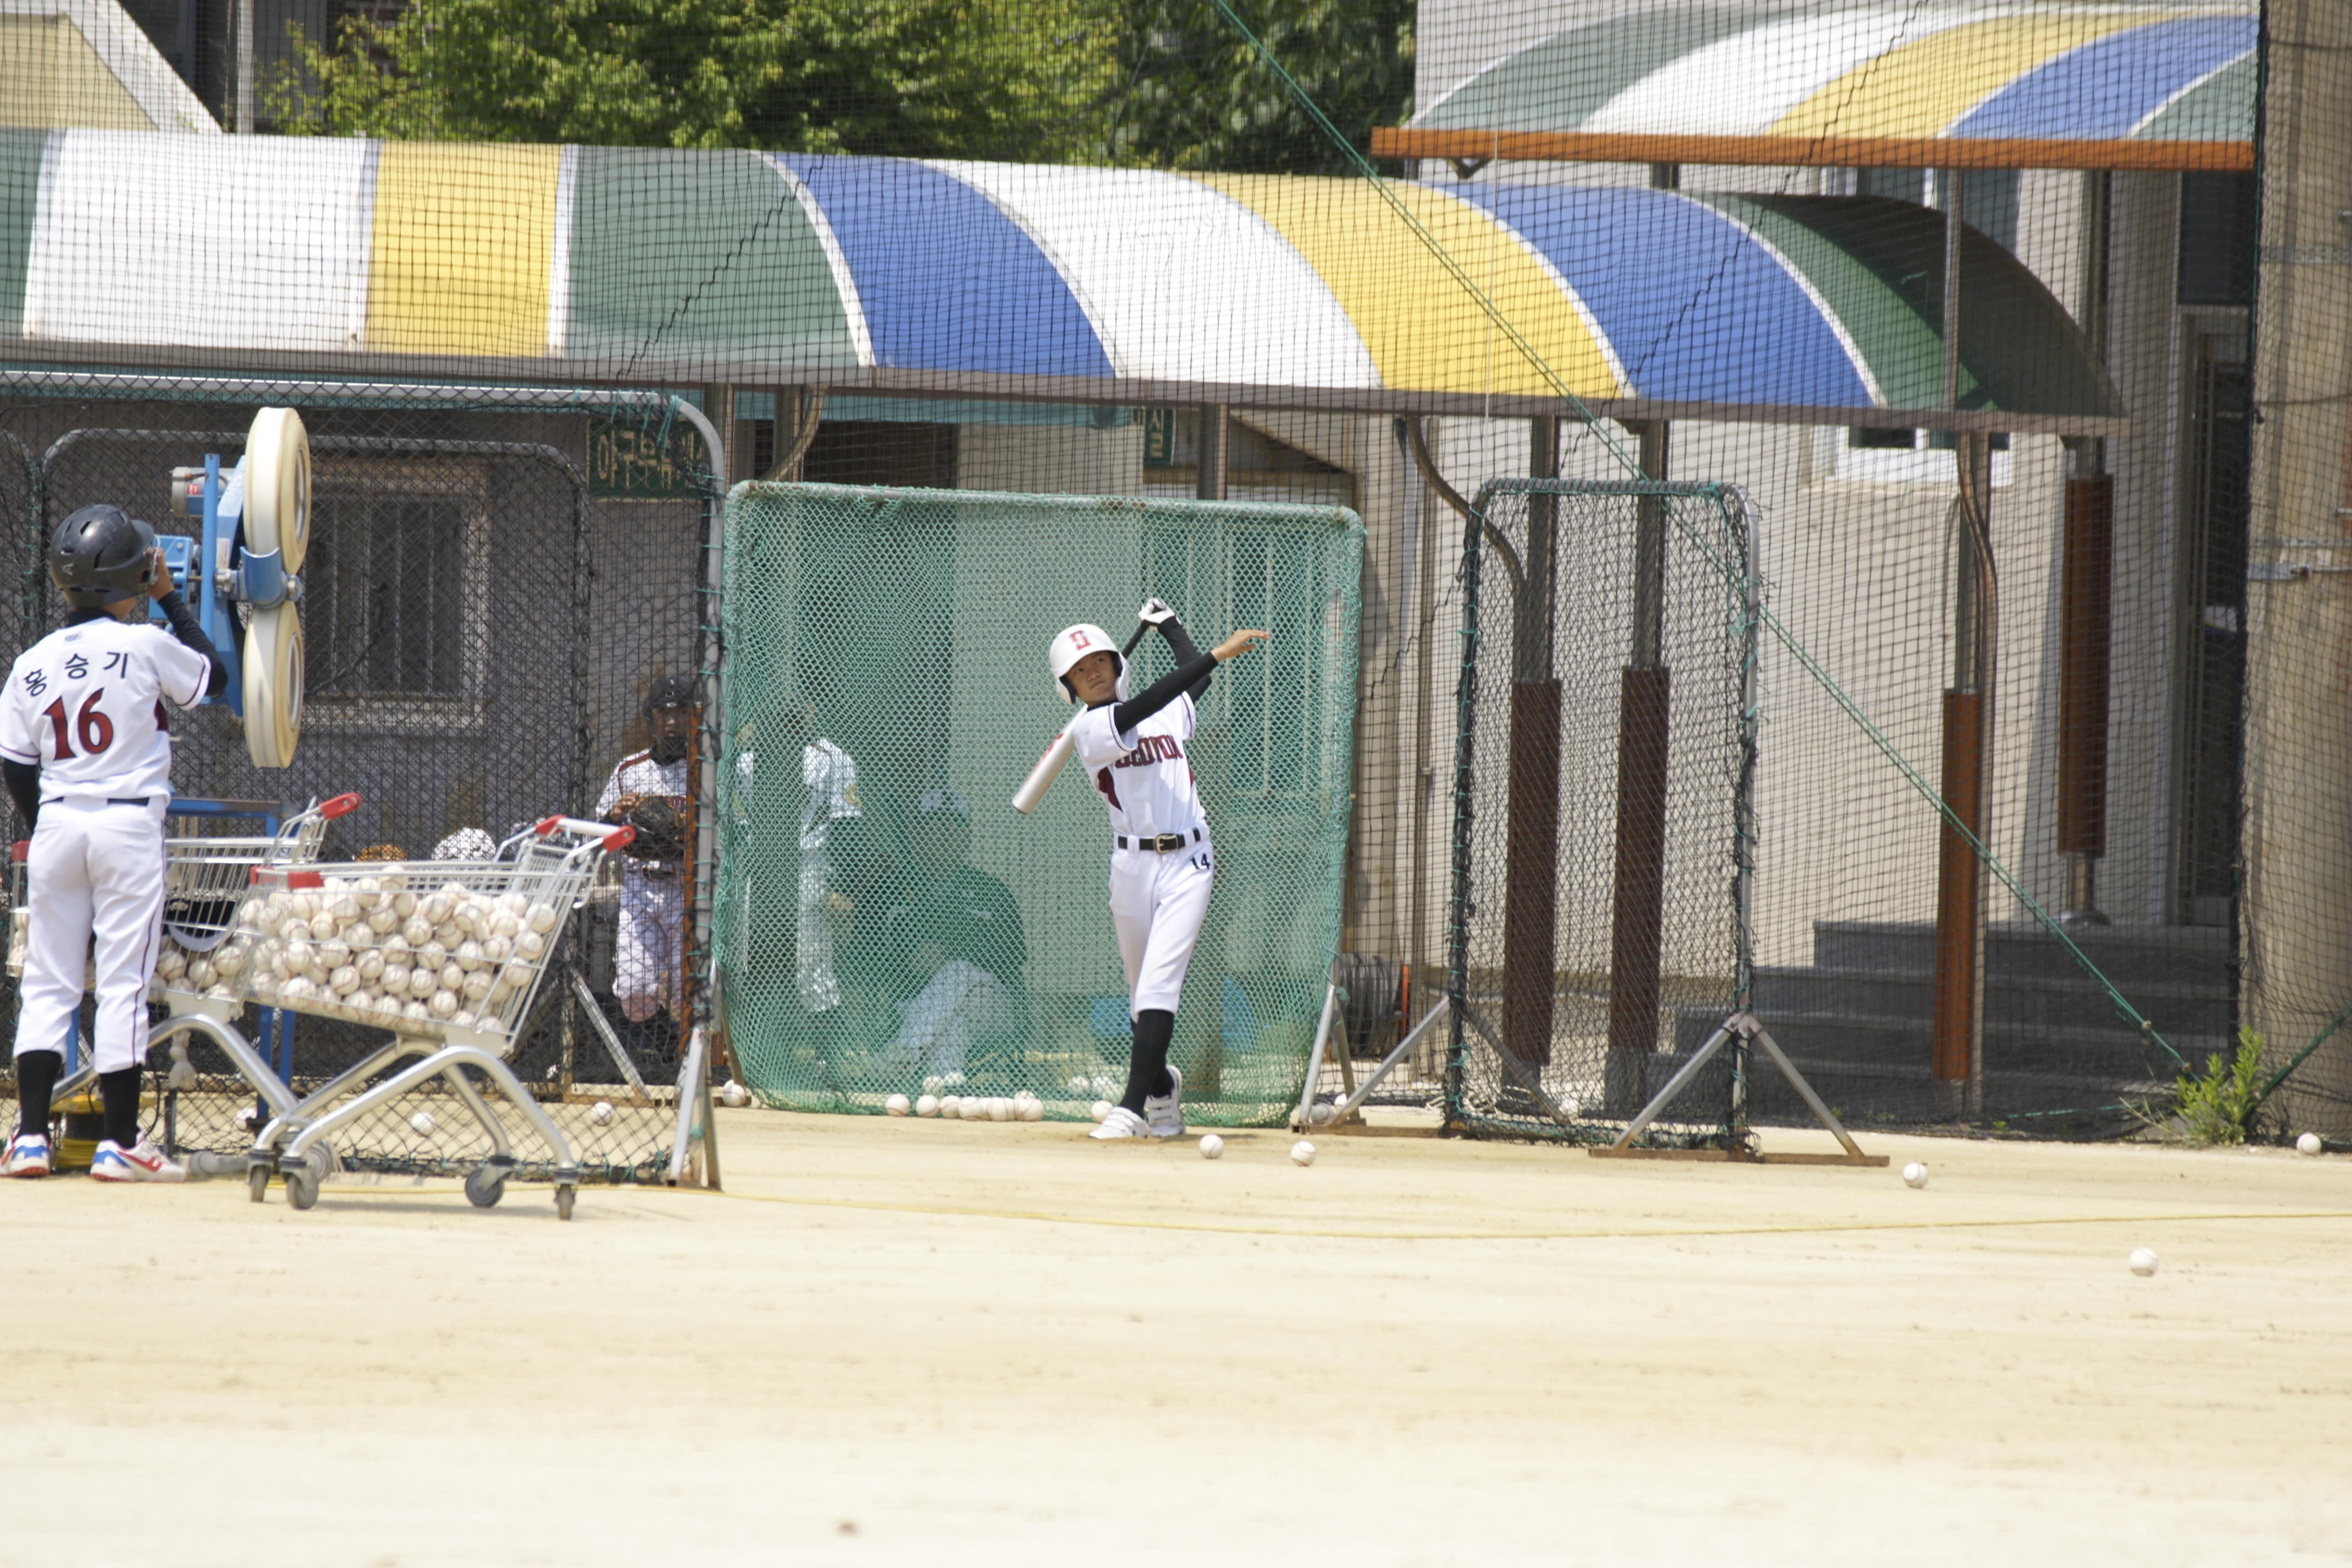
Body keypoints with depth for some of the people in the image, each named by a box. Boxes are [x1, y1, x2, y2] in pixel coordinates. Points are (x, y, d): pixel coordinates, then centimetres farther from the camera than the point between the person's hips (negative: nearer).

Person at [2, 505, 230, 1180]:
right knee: (123, 984, -1)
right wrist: (172, 600, 15)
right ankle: (119, 1142, -1)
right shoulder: (145, 645, -9)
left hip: (56, 824, 4)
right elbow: (214, 677, 8)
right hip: (129, 822, -4)